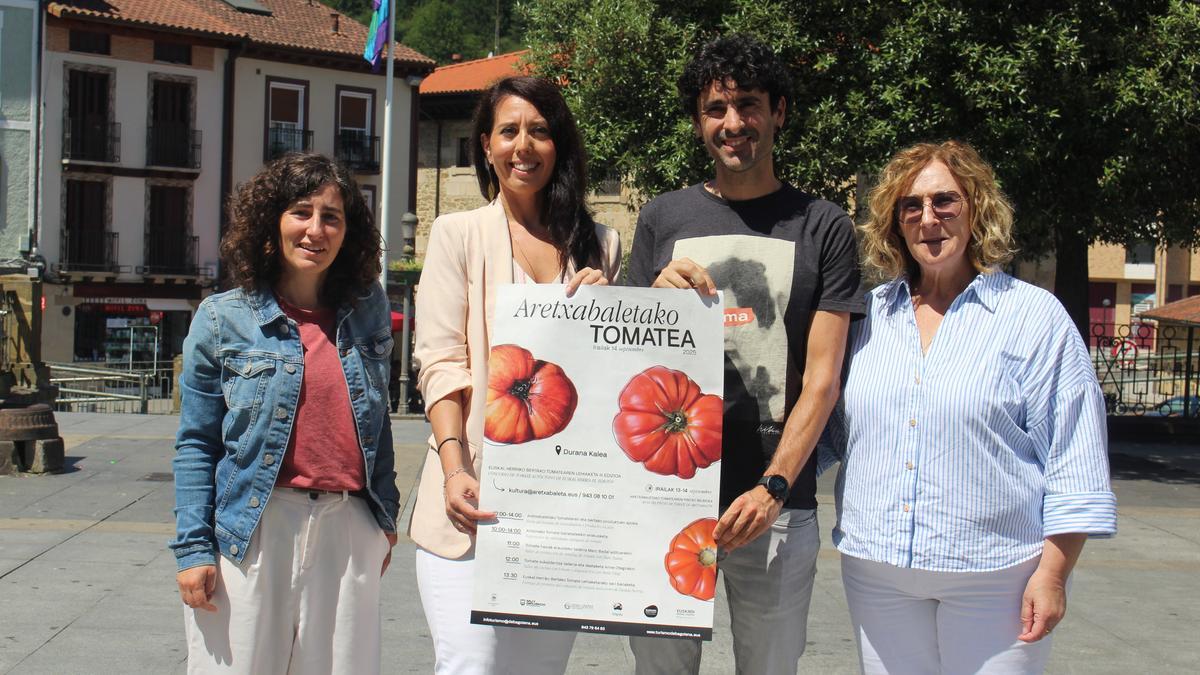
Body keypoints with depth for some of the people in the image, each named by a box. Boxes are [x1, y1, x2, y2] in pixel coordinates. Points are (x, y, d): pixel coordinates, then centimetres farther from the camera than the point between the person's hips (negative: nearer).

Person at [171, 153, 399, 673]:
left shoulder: (367, 312, 9)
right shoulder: (223, 319, 0)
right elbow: (196, 443, 0)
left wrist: (385, 515, 15)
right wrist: (194, 548, -6)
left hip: (348, 529, 3)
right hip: (253, 531, -2)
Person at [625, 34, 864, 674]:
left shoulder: (822, 226, 4)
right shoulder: (663, 218, 10)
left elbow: (822, 378, -1)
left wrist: (773, 487, -13)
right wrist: (659, 297, -6)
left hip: (777, 504, -1)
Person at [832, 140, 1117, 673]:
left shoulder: (1033, 315, -2)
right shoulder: (868, 315, 9)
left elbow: (1074, 461, -4)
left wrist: (1053, 572, -9)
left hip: (993, 576, -3)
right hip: (876, 571, 4)